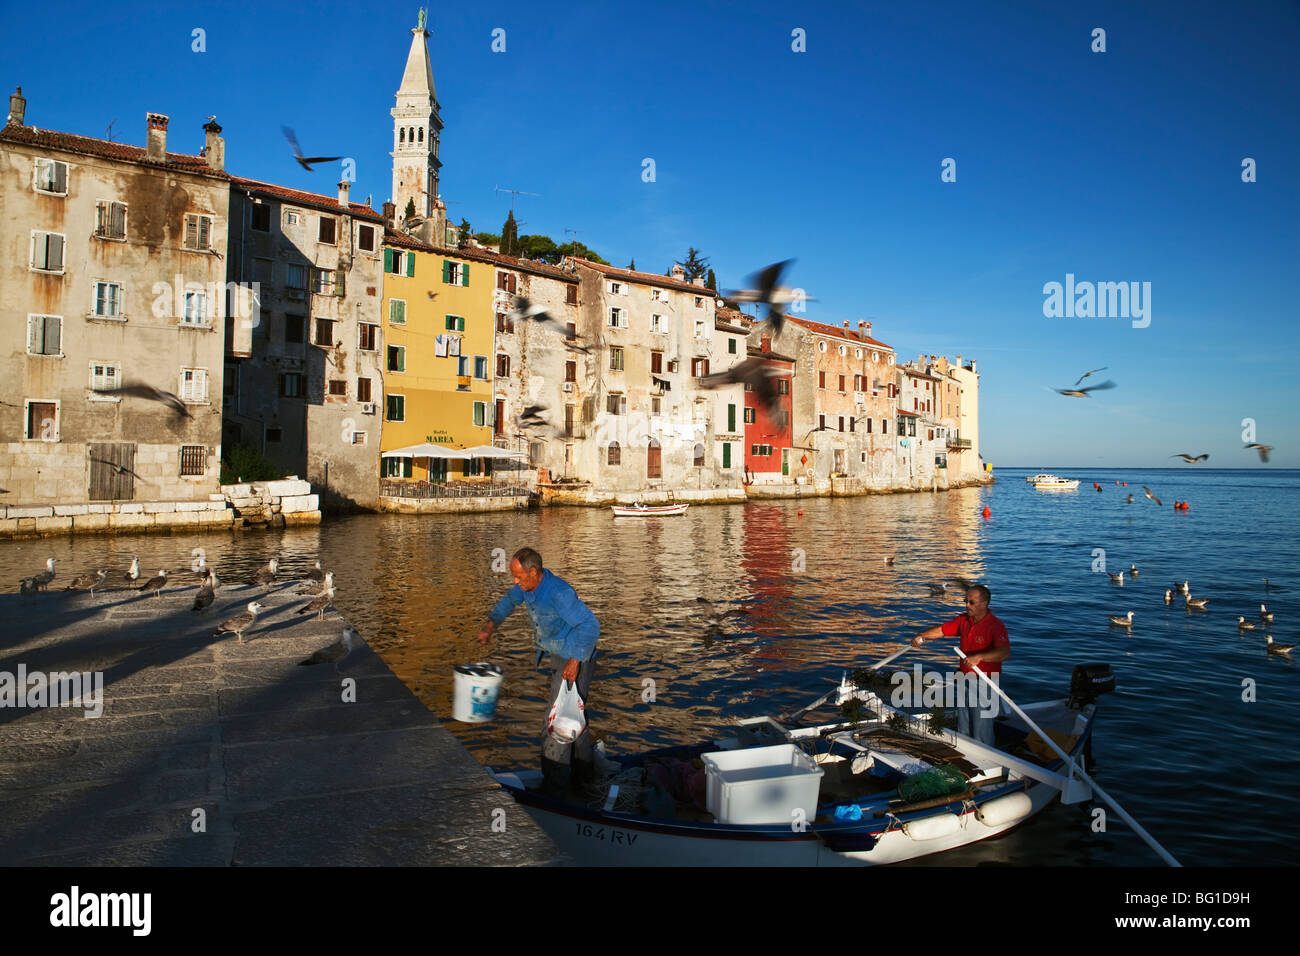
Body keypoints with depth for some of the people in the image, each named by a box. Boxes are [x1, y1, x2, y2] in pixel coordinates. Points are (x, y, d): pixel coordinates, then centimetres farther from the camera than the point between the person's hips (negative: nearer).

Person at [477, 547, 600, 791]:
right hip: (559, 655, 9)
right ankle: (583, 773, 33)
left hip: (576, 658, -9)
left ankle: (555, 785, 5)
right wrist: (490, 625, 9)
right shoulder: (529, 584, -3)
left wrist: (575, 661, -32)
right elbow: (510, 599, 20)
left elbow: (590, 625, -31)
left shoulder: (558, 592, -30)